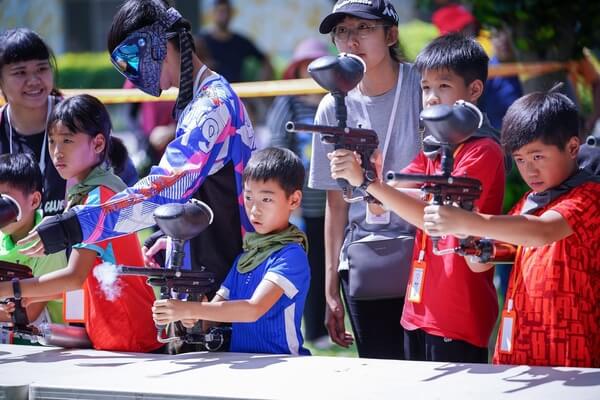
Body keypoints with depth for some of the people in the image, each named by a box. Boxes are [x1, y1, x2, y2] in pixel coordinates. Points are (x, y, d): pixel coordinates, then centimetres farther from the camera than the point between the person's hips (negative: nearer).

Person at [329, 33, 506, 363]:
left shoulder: (482, 152, -11)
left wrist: (366, 180, -25)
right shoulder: (433, 148, 16)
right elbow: (385, 202, 7)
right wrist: (358, 169, -14)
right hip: (420, 309, 8)